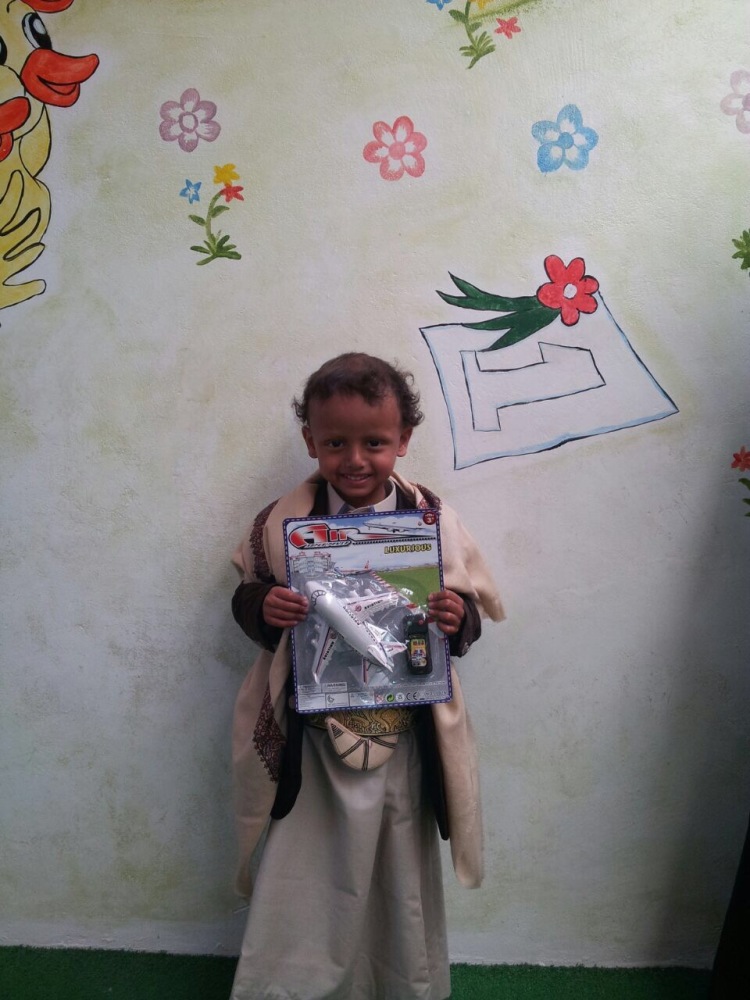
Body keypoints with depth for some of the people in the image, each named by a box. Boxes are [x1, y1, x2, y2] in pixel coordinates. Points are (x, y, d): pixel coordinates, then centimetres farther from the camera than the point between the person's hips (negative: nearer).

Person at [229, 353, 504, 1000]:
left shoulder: (435, 520, -6)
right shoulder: (284, 523, -7)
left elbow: (473, 608, 3)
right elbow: (246, 597, 4)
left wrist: (460, 618, -19)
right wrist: (263, 607, -18)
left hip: (407, 738, 1)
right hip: (310, 743, -1)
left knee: (405, 883, 20)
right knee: (304, 893, 11)